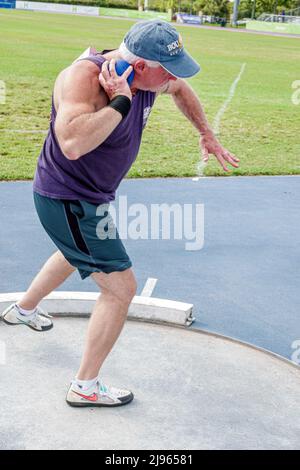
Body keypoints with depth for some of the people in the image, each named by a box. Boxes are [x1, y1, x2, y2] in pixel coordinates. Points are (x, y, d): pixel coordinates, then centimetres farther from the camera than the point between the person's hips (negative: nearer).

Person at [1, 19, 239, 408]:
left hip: (88, 197, 10)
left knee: (75, 254, 35)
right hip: (67, 202, -10)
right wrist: (121, 102, -40)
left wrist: (206, 135, 20)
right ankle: (85, 387, 9)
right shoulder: (85, 77, -31)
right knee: (121, 288, -8)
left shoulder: (148, 74, -6)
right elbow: (73, 143, -50)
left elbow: (180, 90, 18)